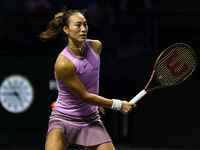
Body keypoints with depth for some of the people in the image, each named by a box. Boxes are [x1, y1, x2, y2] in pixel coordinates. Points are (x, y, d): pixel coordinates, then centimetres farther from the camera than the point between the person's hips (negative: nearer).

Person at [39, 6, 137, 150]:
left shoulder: (96, 46, -4)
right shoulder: (63, 63, -24)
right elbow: (84, 96, -17)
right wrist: (118, 105, -13)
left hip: (90, 119, 6)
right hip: (63, 120, -6)